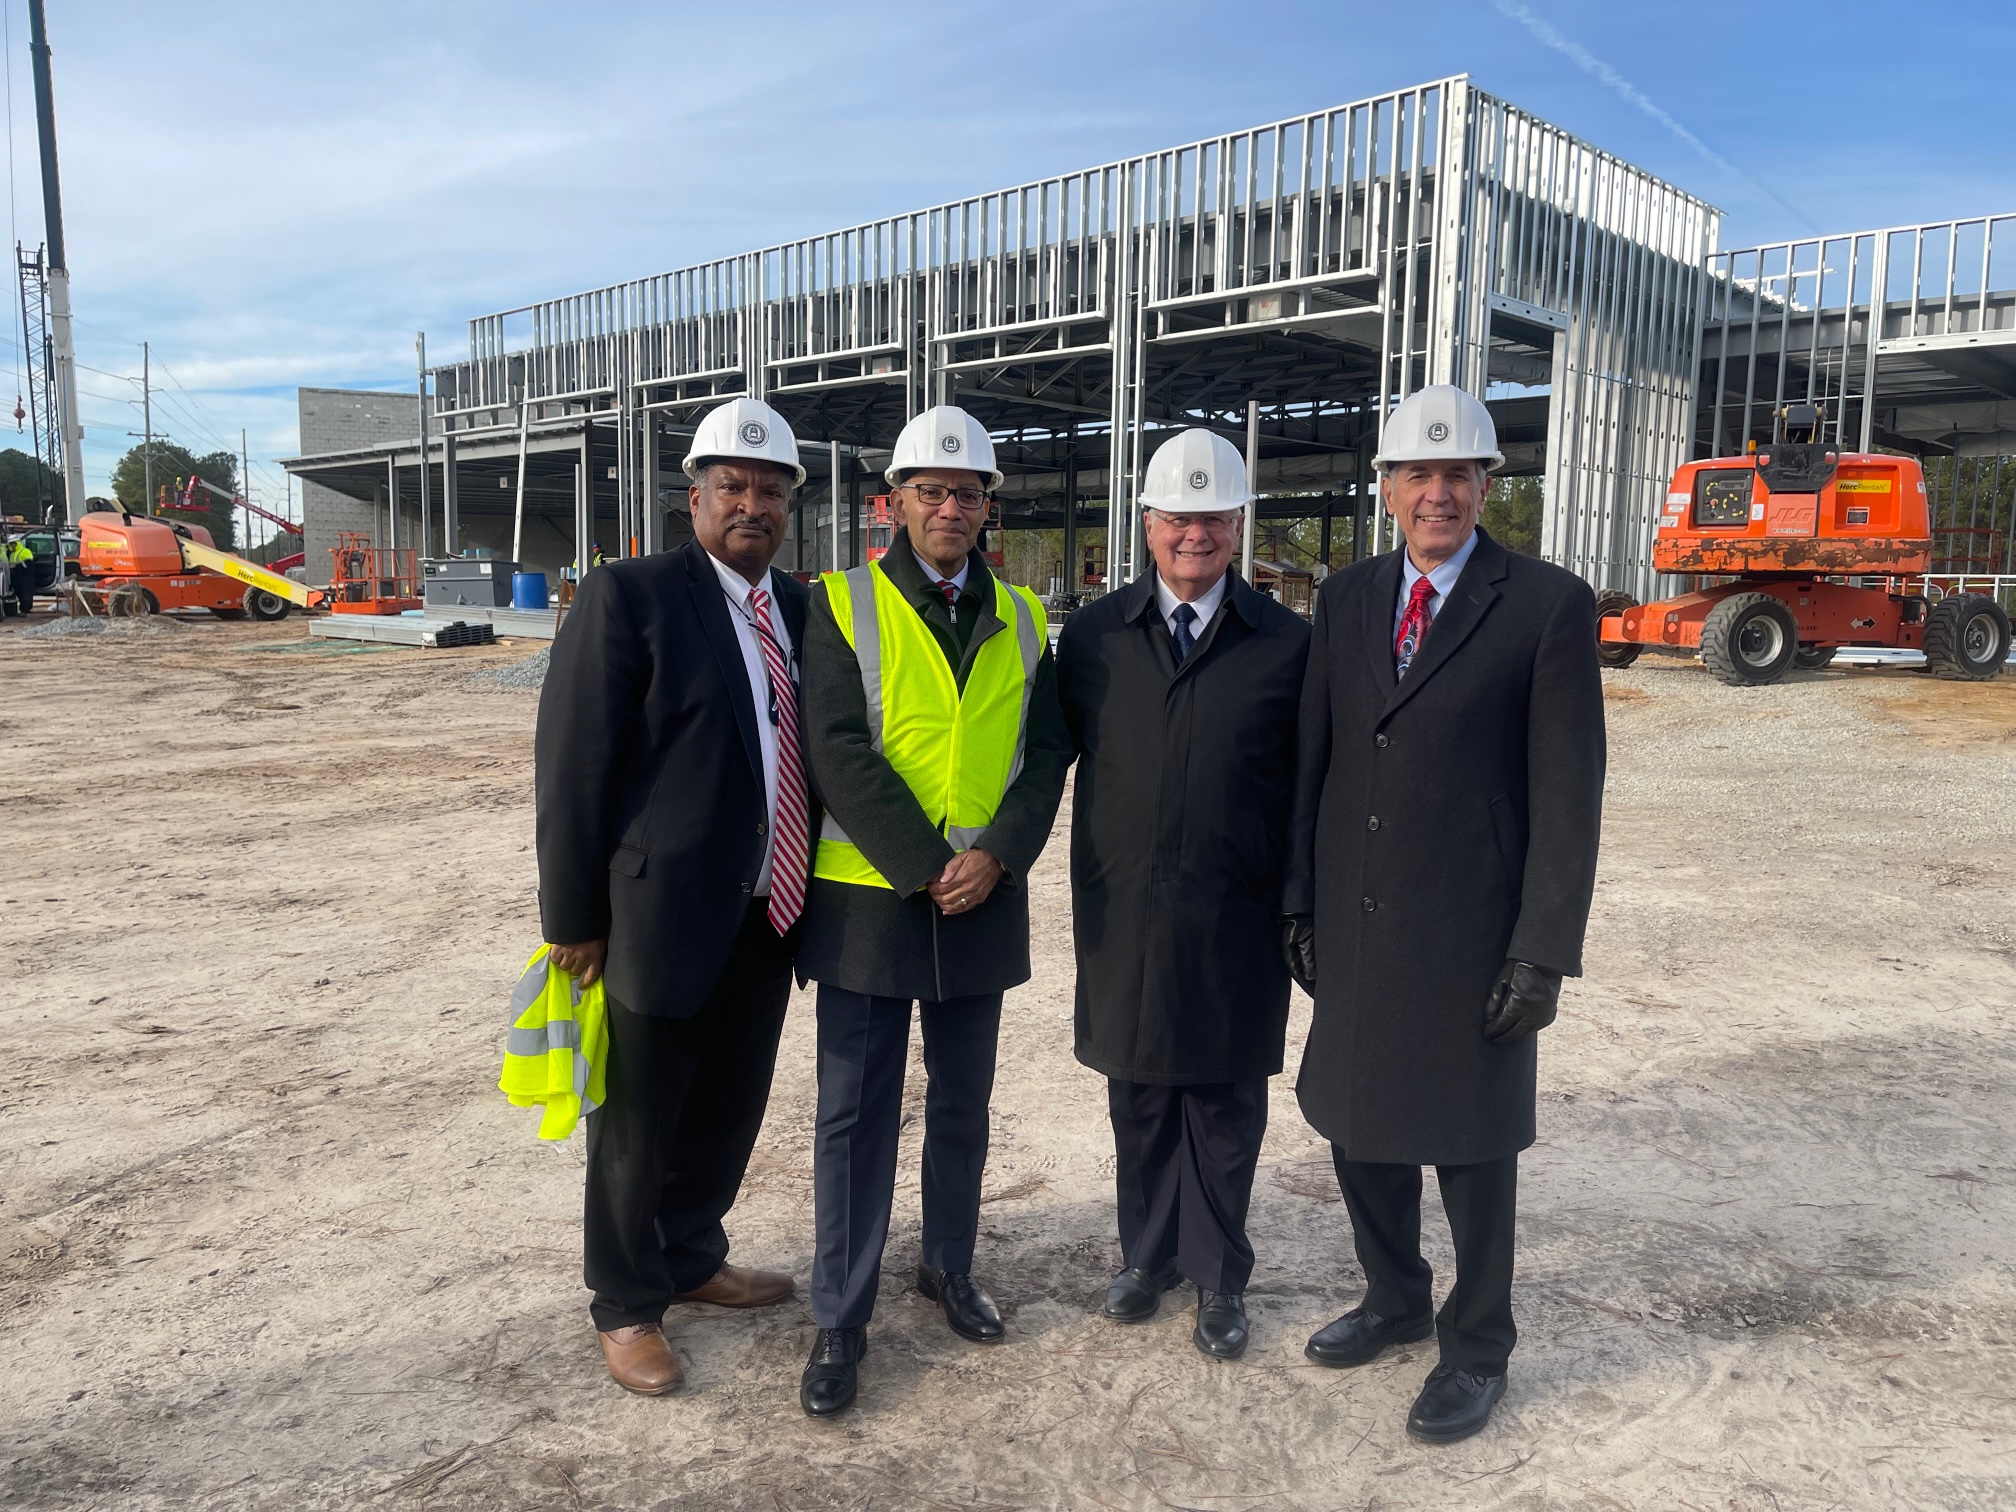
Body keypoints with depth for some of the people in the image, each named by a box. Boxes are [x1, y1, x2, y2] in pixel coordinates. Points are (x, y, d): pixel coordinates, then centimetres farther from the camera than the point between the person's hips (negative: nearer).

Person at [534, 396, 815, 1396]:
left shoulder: (801, 610, 9)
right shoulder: (627, 597, -11)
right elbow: (572, 764, -12)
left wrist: (805, 897, 12)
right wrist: (575, 919, -12)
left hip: (766, 925, 6)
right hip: (662, 919, -6)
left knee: (727, 1115, 20)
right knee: (639, 1128, 11)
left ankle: (691, 1259, 44)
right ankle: (626, 1304, 32)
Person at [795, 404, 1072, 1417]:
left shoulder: (1019, 619, 8)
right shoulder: (843, 606, -3)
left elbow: (1048, 752, 4)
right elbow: (839, 752, -12)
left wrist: (998, 852, -12)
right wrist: (926, 868, -16)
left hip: (982, 900, 4)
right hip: (869, 897, -3)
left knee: (962, 1103, 17)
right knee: (855, 1114, 4)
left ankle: (949, 1267, 36)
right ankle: (840, 1319, 18)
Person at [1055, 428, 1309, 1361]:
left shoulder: (1284, 642, -1)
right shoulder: (1094, 635, 3)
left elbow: (1301, 786, 0)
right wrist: (1087, 888, 2)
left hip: (1233, 923, -1)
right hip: (1123, 915, 2)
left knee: (1224, 1104, 10)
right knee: (1139, 1099, 14)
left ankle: (1218, 1277, 28)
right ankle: (1147, 1254, 34)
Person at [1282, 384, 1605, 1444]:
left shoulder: (1549, 605, -8)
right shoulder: (1347, 598, 6)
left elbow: (1568, 794, -10)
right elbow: (1315, 759, 9)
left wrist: (1545, 954, -13)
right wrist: (1300, 902, 7)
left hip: (1471, 936, -5)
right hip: (1356, 926, 5)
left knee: (1471, 1148, 9)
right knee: (1356, 1123, 17)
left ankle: (1477, 1349, 32)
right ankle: (1394, 1302, 41)